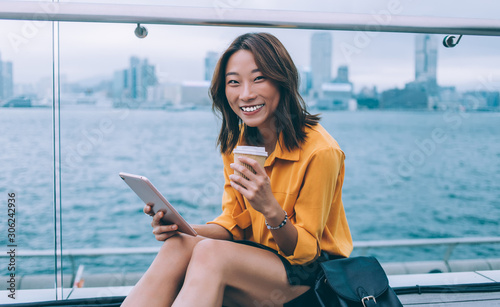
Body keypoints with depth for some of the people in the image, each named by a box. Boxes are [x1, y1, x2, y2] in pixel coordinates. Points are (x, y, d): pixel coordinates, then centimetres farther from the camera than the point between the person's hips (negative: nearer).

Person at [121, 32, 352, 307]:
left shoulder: (320, 150, -19)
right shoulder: (237, 142, 2)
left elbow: (305, 251, -14)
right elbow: (233, 223, 4)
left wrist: (271, 210, -35)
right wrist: (182, 229, -16)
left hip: (310, 274, -5)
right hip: (255, 255, 5)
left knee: (209, 252, -33)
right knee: (178, 246, -26)